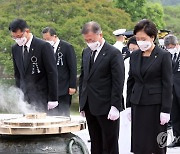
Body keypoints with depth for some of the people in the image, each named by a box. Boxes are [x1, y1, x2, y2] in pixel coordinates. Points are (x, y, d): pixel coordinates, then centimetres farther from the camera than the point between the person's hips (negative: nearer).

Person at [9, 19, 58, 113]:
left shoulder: (43, 46, -9)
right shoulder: (15, 49, 9)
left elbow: (52, 73, -10)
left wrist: (53, 99, -12)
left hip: (41, 98, -5)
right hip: (25, 97, 5)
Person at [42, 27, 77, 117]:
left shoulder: (67, 47, -4)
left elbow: (73, 68, -5)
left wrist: (72, 86, -10)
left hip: (64, 89, -4)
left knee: (64, 113, -2)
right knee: (52, 114, 1)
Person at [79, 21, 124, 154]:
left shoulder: (114, 53, -9)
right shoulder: (86, 52, 13)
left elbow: (118, 82, -12)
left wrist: (115, 107, -16)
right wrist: (82, 103, 13)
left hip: (106, 108, -7)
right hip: (90, 107, 7)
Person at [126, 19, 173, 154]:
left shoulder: (163, 56, -6)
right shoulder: (134, 56, 9)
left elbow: (168, 84, -7)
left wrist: (165, 110, -11)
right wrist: (129, 106, 11)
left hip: (156, 106, -5)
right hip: (138, 105, 5)